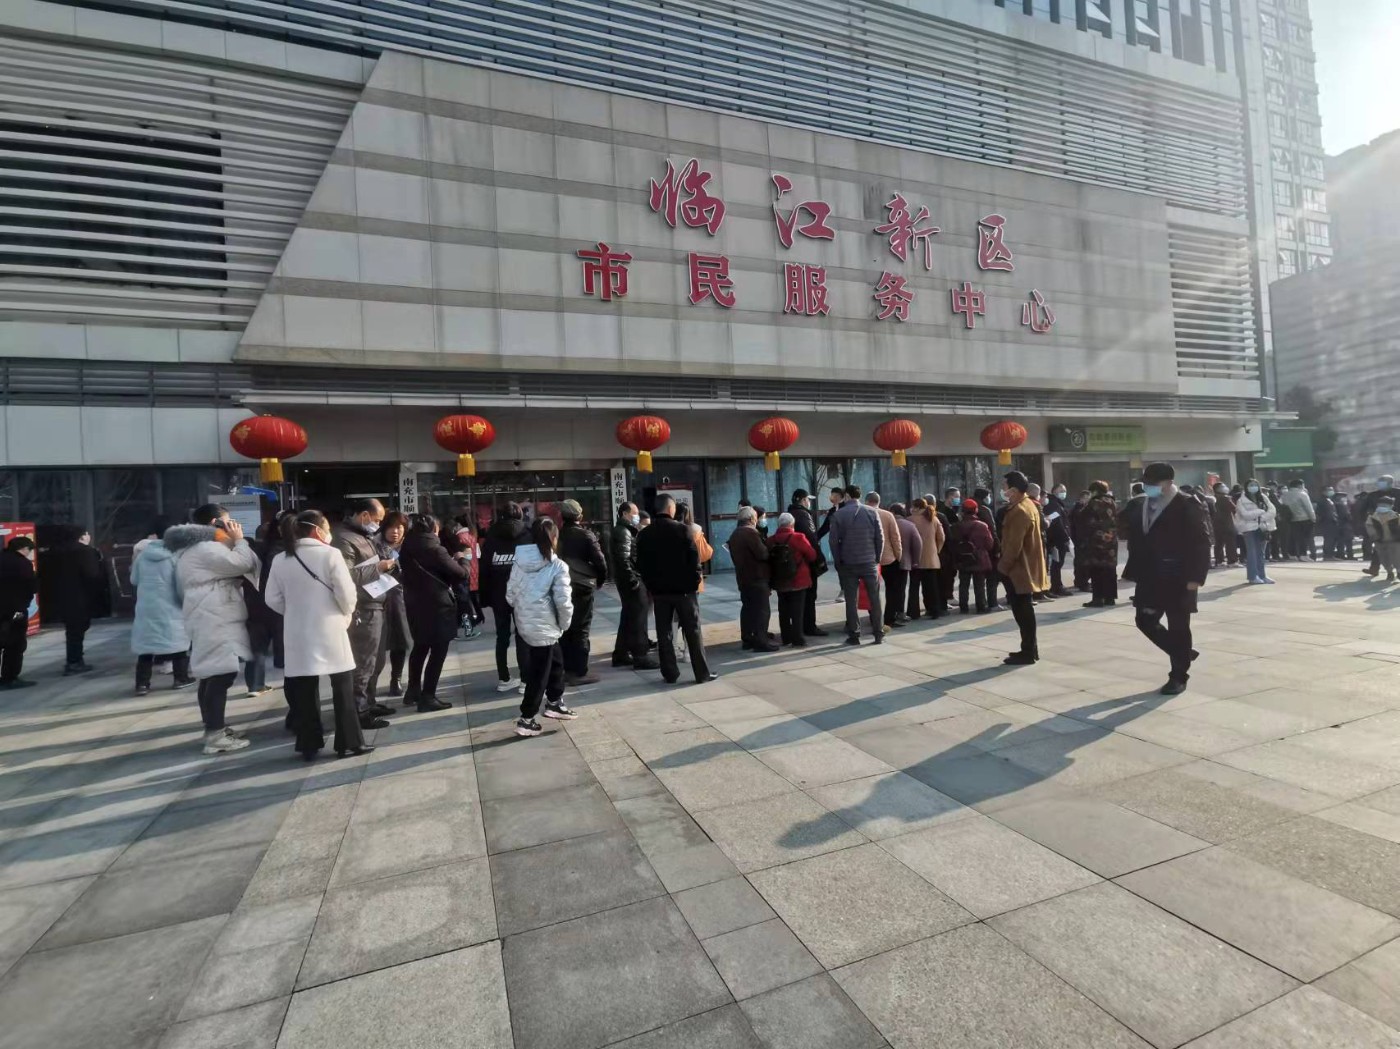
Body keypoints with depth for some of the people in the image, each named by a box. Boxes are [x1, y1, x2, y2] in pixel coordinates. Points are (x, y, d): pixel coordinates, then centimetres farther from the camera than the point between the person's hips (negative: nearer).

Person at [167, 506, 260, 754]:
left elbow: (229, 568, 22)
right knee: (221, 676, -10)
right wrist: (239, 540, -5)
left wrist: (233, 542, 14)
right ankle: (215, 736, -8)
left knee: (211, 677, 16)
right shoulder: (205, 548, -15)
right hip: (216, 622, -12)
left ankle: (214, 729, 25)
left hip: (209, 622, 12)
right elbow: (243, 563, -19)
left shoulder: (195, 548, 20)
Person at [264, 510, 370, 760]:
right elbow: (347, 593, -12)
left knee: (305, 690, 11)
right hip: (330, 629, -4)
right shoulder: (330, 554, -10)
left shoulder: (280, 559, 3)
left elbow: (272, 599, 6)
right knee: (343, 687, 6)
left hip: (297, 633, 4)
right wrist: (346, 614, 6)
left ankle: (309, 744, 18)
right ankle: (349, 742, 9)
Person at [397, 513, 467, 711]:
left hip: (415, 605, 8)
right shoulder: (434, 549, -17)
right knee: (438, 651, 1)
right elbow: (460, 572, -14)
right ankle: (427, 697, 3)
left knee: (420, 648, 20)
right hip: (437, 606, -7)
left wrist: (452, 560, 14)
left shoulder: (407, 548, 4)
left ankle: (413, 692, 29)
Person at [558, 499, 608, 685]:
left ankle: (567, 670, 17)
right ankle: (579, 672, 1)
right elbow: (600, 562, -12)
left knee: (564, 630, 12)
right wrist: (600, 580, 5)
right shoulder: (586, 535, -8)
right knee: (580, 630, 1)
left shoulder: (558, 535, 4)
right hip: (582, 587, -4)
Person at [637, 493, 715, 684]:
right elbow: (694, 558, -11)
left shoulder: (644, 534, 3)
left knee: (664, 633, 9)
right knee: (693, 631, 4)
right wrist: (695, 582, -1)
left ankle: (670, 674, 12)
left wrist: (650, 586, 12)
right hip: (683, 588, -3)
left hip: (658, 589, 3)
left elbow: (641, 564, 5)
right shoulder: (682, 529, -9)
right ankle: (703, 673, 8)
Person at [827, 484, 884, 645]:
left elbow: (834, 541, -5)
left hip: (848, 564, -1)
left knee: (851, 600, 4)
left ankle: (854, 635, 7)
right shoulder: (872, 512, 0)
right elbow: (880, 537, -2)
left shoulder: (838, 515, -4)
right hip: (869, 562, 1)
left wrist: (838, 562, 4)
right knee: (875, 598, 9)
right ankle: (878, 633, 12)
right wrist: (877, 558, 7)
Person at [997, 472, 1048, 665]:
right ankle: (1030, 648, 24)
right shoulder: (1028, 505, 13)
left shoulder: (1019, 511, -21)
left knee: (1022, 612, -4)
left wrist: (1003, 566, -15)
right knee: (1024, 611, 16)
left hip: (1019, 568, -10)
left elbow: (1014, 545, -23)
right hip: (1026, 566, 11)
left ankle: (1028, 652, 3)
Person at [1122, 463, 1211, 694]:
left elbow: (1201, 543, -12)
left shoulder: (1188, 506, -8)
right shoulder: (1142, 507, 10)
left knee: (1178, 627, 2)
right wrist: (1134, 572, 8)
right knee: (1145, 621, 8)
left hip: (1178, 579, -6)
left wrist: (1195, 577, -19)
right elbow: (1135, 541, 13)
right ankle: (1183, 654, 30)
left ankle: (1179, 676, 14)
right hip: (1150, 578, 6)